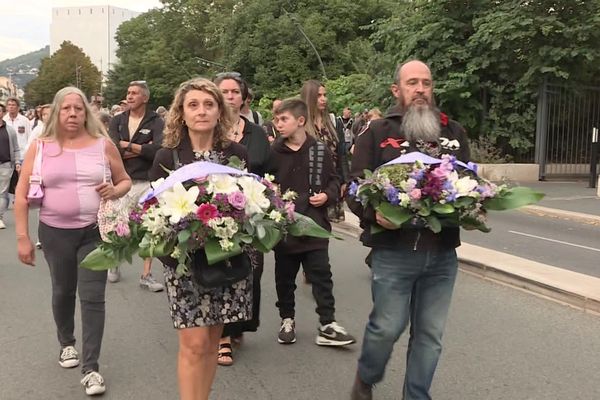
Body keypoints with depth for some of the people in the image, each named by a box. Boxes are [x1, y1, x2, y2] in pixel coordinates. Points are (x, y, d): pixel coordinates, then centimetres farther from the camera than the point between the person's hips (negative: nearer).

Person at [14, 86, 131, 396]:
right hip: (54, 232, 1)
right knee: (62, 291, 19)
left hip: (95, 231, -1)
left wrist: (115, 191, -15)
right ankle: (66, 343, 44)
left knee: (92, 297, -3)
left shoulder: (103, 144, -2)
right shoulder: (40, 147, -2)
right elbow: (22, 195, 0)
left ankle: (91, 368, 5)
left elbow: (126, 181, 9)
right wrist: (22, 237, -4)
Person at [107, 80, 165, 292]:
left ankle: (146, 275, 9)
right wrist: (143, 149, -11)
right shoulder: (117, 121, 8)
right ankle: (114, 265, 32)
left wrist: (127, 146, -11)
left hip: (147, 181, -2)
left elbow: (159, 149, -18)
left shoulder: (156, 122, -1)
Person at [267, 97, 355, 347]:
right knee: (284, 277, 13)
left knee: (321, 275, 3)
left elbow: (333, 181, 8)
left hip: (314, 225, -1)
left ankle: (327, 325, 11)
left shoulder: (320, 151, -1)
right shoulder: (273, 153, 0)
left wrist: (327, 195, -10)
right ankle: (287, 320, 30)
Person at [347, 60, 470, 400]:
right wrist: (374, 213, -22)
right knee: (387, 327, 4)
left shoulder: (454, 132, 12)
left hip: (443, 252, 4)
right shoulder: (377, 133, 1)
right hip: (393, 251, -3)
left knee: (431, 334, 10)